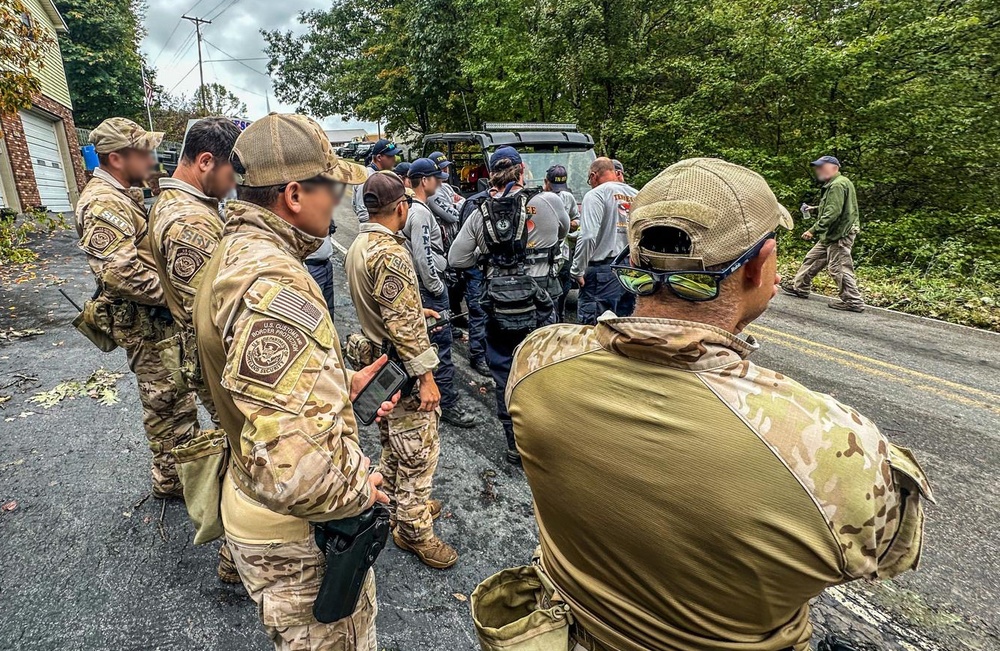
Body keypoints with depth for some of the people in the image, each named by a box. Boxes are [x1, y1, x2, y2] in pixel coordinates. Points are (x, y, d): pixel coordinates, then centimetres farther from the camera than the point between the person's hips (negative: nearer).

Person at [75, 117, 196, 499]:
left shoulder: (124, 194, 13)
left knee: (178, 389, 21)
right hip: (143, 320, -10)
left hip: (160, 314, 10)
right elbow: (119, 272, -30)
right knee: (167, 398, 1)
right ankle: (170, 479, 17)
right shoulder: (103, 203, -20)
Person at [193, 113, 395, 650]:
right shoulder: (272, 284, -32)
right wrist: (358, 490, -20)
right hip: (299, 535, -9)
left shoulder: (235, 256, 3)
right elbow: (291, 467, -39)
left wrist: (342, 386, 4)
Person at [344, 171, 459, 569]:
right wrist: (426, 377, -23)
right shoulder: (389, 253, -24)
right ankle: (414, 531, 20)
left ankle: (400, 507, 42)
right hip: (402, 368, -10)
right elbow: (403, 325, -27)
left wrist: (416, 311, 25)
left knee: (393, 443, 24)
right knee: (418, 451, 4)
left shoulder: (358, 245, 8)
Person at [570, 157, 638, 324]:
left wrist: (577, 271, -8)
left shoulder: (595, 195, -6)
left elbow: (588, 237, -16)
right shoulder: (636, 195, 10)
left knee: (592, 326, -1)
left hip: (602, 269, -6)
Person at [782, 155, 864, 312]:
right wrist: (815, 209, 12)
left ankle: (853, 301, -3)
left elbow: (833, 213, -24)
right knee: (812, 259, 16)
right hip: (831, 235, 11)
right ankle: (799, 287, 25)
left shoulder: (838, 184, -15)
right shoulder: (833, 184, 19)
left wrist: (813, 231, -24)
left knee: (839, 268, -8)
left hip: (839, 235, -11)